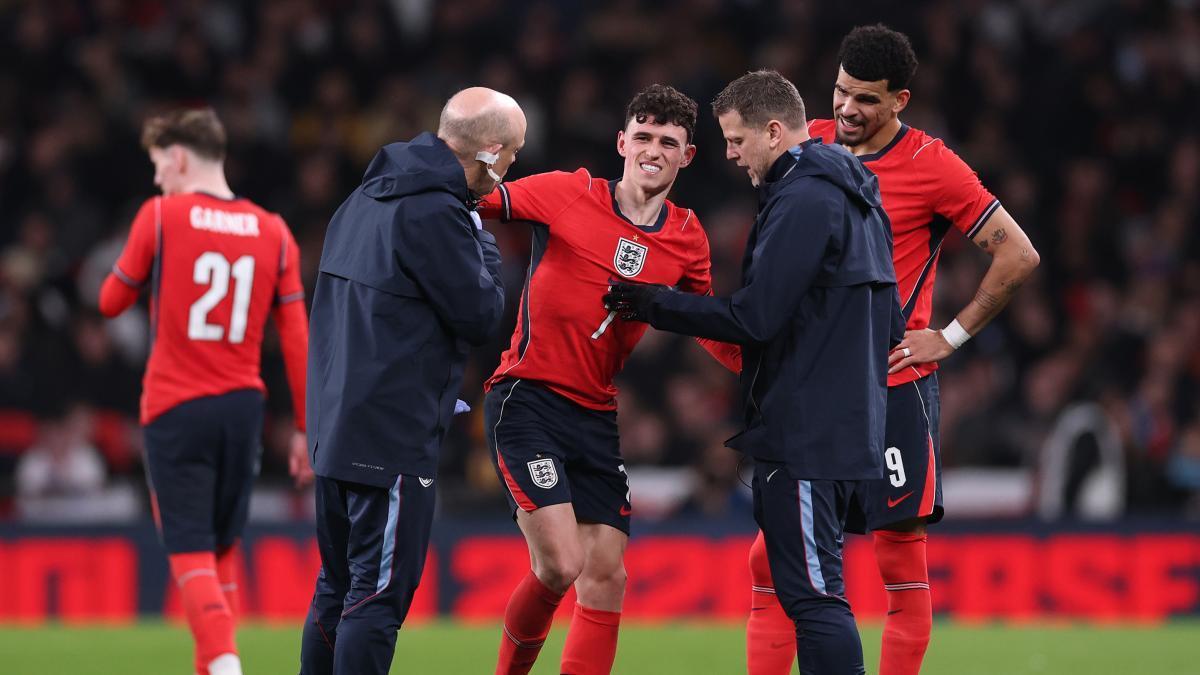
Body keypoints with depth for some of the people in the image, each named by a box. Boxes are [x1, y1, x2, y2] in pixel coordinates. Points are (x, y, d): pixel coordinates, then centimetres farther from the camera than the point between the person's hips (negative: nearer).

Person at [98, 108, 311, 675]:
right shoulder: (272, 232, 5)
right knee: (224, 548, 16)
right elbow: (297, 340, 4)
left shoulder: (161, 217, -5)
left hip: (175, 408, -4)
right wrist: (304, 428, 9)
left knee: (190, 549, -5)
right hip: (242, 405, 4)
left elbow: (112, 302, 7)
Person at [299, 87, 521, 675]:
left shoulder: (366, 198, 13)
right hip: (395, 438, -9)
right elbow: (479, 317, -12)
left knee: (338, 587, 15)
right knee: (379, 594, -7)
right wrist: (486, 252, 4)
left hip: (335, 424, 9)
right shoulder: (434, 214, -16)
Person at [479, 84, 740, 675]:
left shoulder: (687, 238, 7)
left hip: (598, 417, 5)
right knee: (559, 565, -16)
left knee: (605, 579, -1)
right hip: (526, 401, -5)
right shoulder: (568, 195, -4)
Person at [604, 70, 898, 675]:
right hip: (847, 421, 10)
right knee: (812, 587, 13)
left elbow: (754, 318, -20)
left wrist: (656, 305, -9)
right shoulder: (854, 193, 16)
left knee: (812, 592, -10)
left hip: (804, 432, -10)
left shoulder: (802, 200, -15)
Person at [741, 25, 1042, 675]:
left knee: (901, 559, -4)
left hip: (893, 389, -5)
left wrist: (950, 336, -7)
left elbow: (1018, 255, -4)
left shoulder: (931, 165, -7)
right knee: (773, 558, 1)